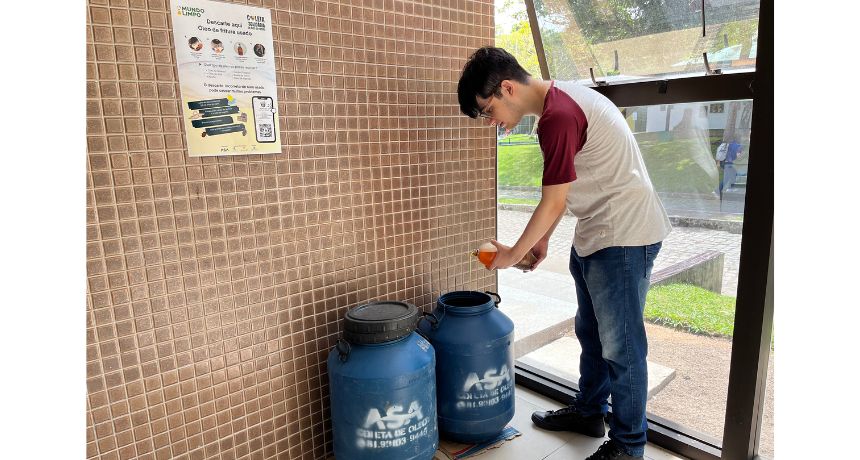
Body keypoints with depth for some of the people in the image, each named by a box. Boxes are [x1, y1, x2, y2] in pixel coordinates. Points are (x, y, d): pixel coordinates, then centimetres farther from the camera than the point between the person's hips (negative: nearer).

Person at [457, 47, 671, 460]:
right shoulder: (562, 98, 9)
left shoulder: (558, 116, -22)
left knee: (620, 344, 3)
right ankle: (589, 412, 38)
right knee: (590, 332, 20)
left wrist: (514, 254, -5)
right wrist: (543, 239, 15)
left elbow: (553, 203, -17)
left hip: (624, 236, -10)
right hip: (594, 235, 10)